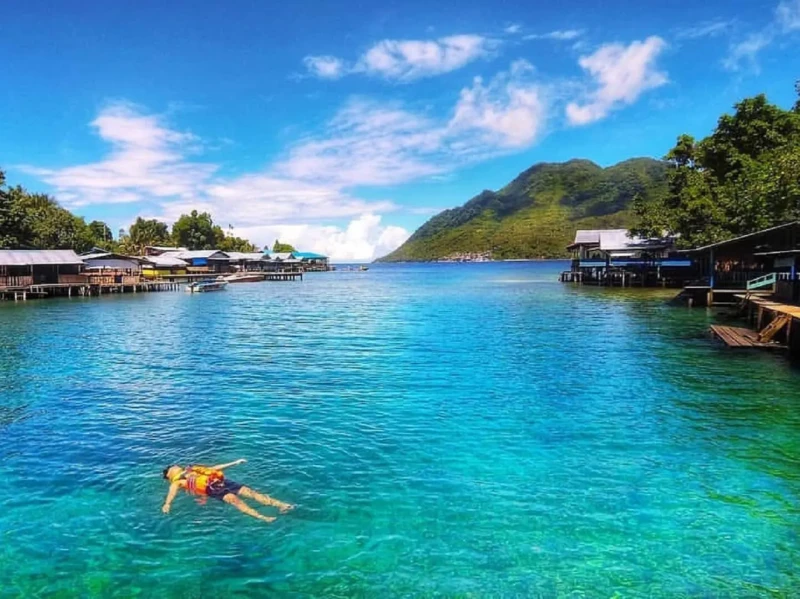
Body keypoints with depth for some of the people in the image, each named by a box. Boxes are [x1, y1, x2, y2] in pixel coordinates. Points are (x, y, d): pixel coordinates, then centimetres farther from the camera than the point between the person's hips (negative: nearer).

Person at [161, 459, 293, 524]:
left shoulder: (193, 470, 33)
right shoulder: (177, 482, 16)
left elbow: (214, 468, 33)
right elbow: (172, 492, -4)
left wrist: (235, 463, 30)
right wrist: (167, 504, -28)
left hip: (220, 481, 5)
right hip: (210, 488, -5)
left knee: (247, 491, -15)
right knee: (233, 498, -32)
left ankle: (280, 504, -28)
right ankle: (260, 517, -49)